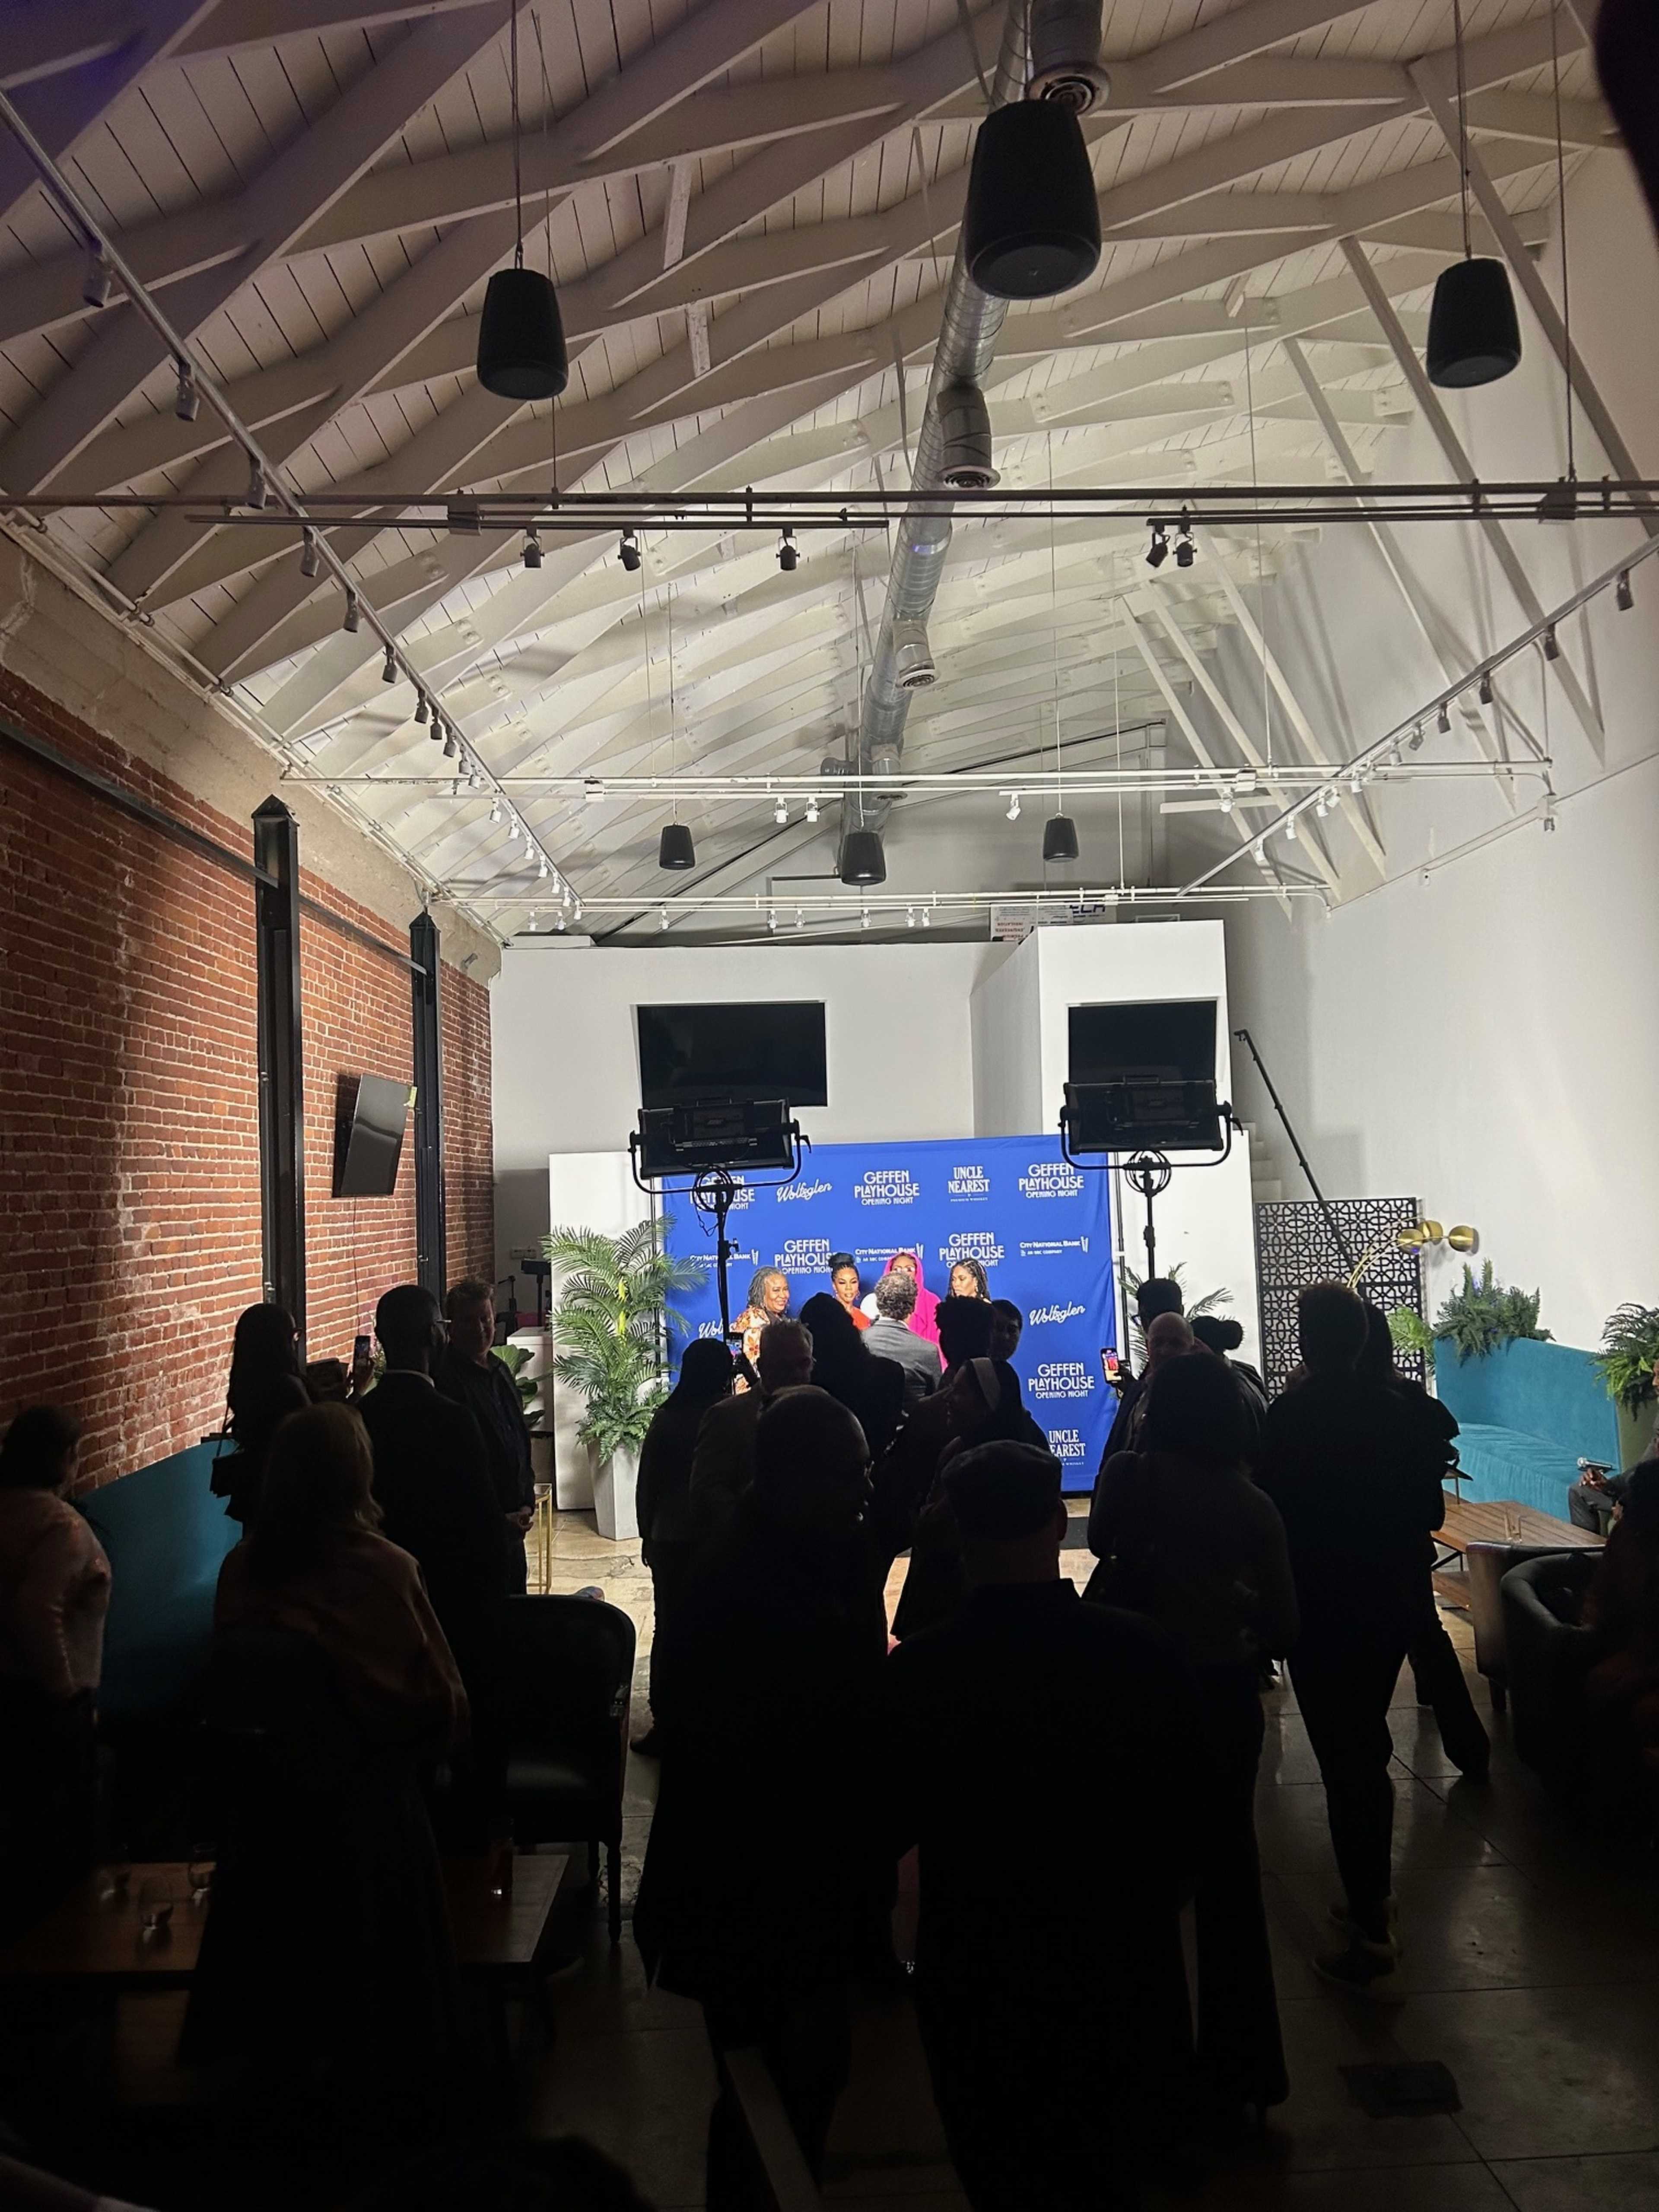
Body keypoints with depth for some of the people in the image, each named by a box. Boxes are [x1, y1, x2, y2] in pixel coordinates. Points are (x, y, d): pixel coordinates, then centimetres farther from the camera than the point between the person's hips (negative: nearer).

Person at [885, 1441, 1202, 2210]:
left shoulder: (917, 1671, -22)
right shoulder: (1144, 1653, -19)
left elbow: (893, 1824, -7)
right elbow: (1185, 1823, -7)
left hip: (977, 1979, -1)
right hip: (1123, 1970, 2)